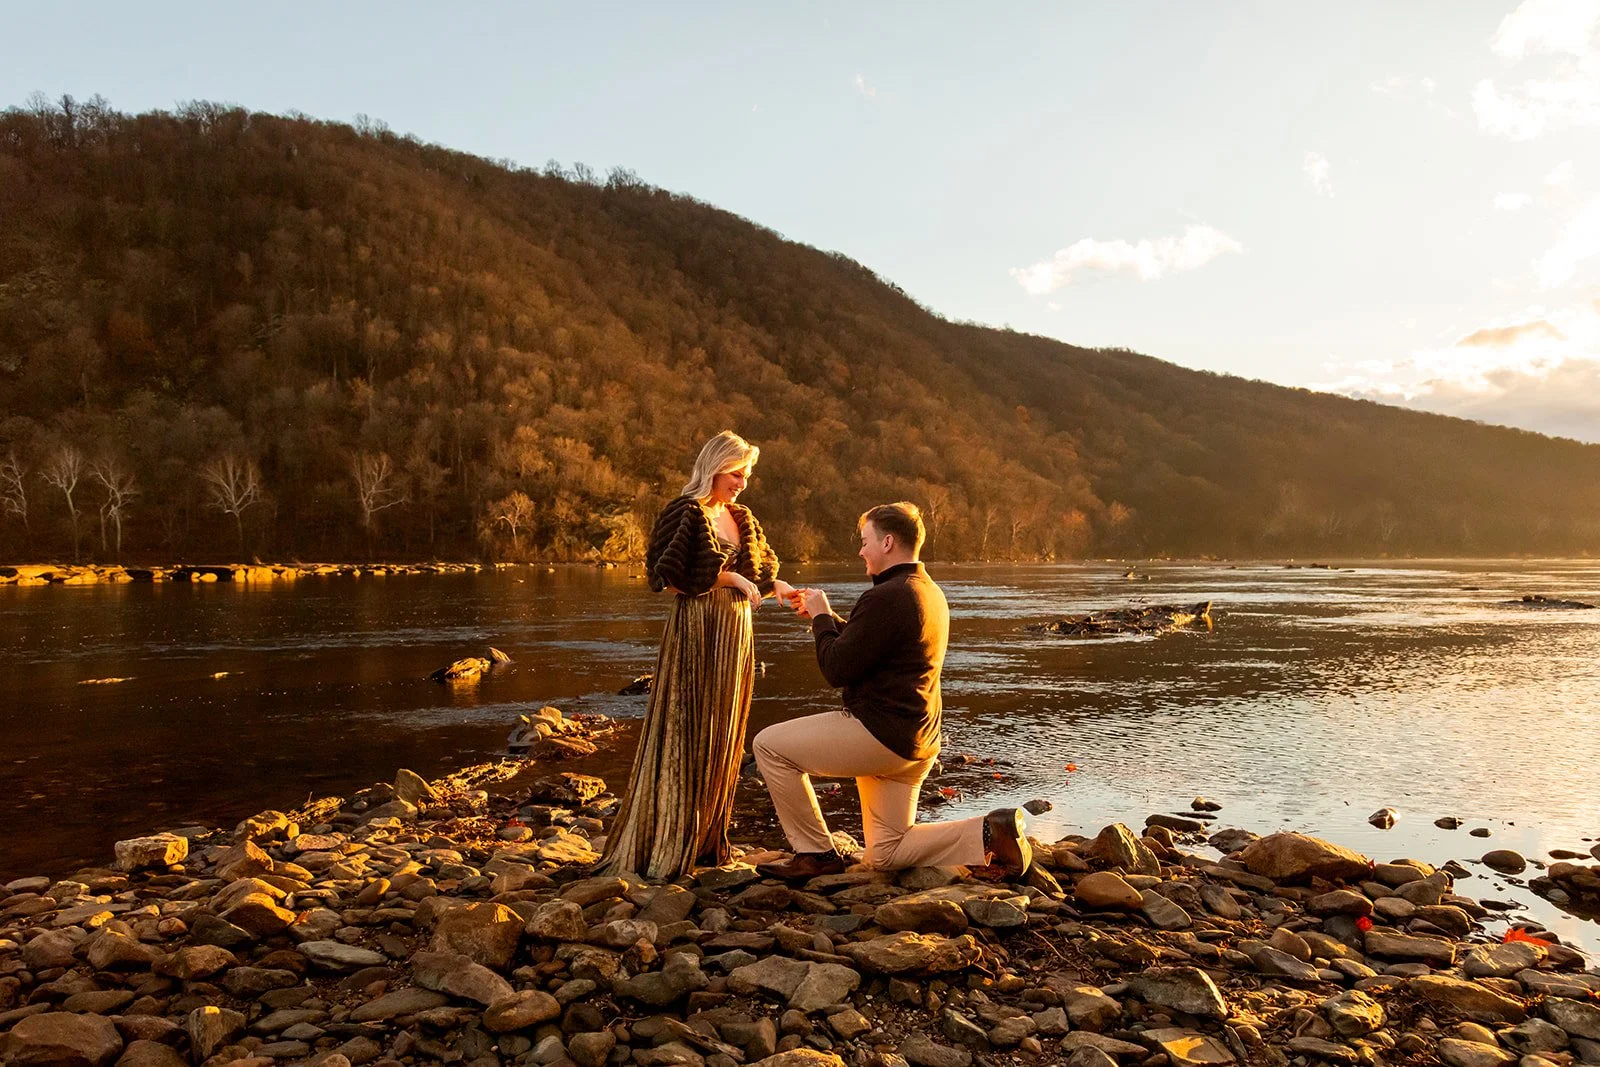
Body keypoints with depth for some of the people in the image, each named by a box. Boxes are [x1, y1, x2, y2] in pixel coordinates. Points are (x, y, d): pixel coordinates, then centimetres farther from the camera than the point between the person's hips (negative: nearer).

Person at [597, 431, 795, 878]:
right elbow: (668, 576, -14)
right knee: (685, 735, -4)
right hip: (695, 631, -7)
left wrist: (779, 588, -6)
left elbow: (760, 572, 15)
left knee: (724, 737, 10)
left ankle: (707, 842, 21)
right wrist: (725, 578, -15)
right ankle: (664, 846, 5)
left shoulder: (742, 519, 15)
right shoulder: (685, 513, -8)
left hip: (736, 632, 8)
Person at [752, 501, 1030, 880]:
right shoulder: (930, 592, 13)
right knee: (885, 855, 16)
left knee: (770, 745, 0)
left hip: (881, 733, -10)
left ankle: (816, 853, 5)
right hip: (915, 742, 10)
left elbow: (836, 669, -17)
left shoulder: (886, 597, -20)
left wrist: (821, 617, -2)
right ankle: (989, 832, 4)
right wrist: (821, 614, 20)